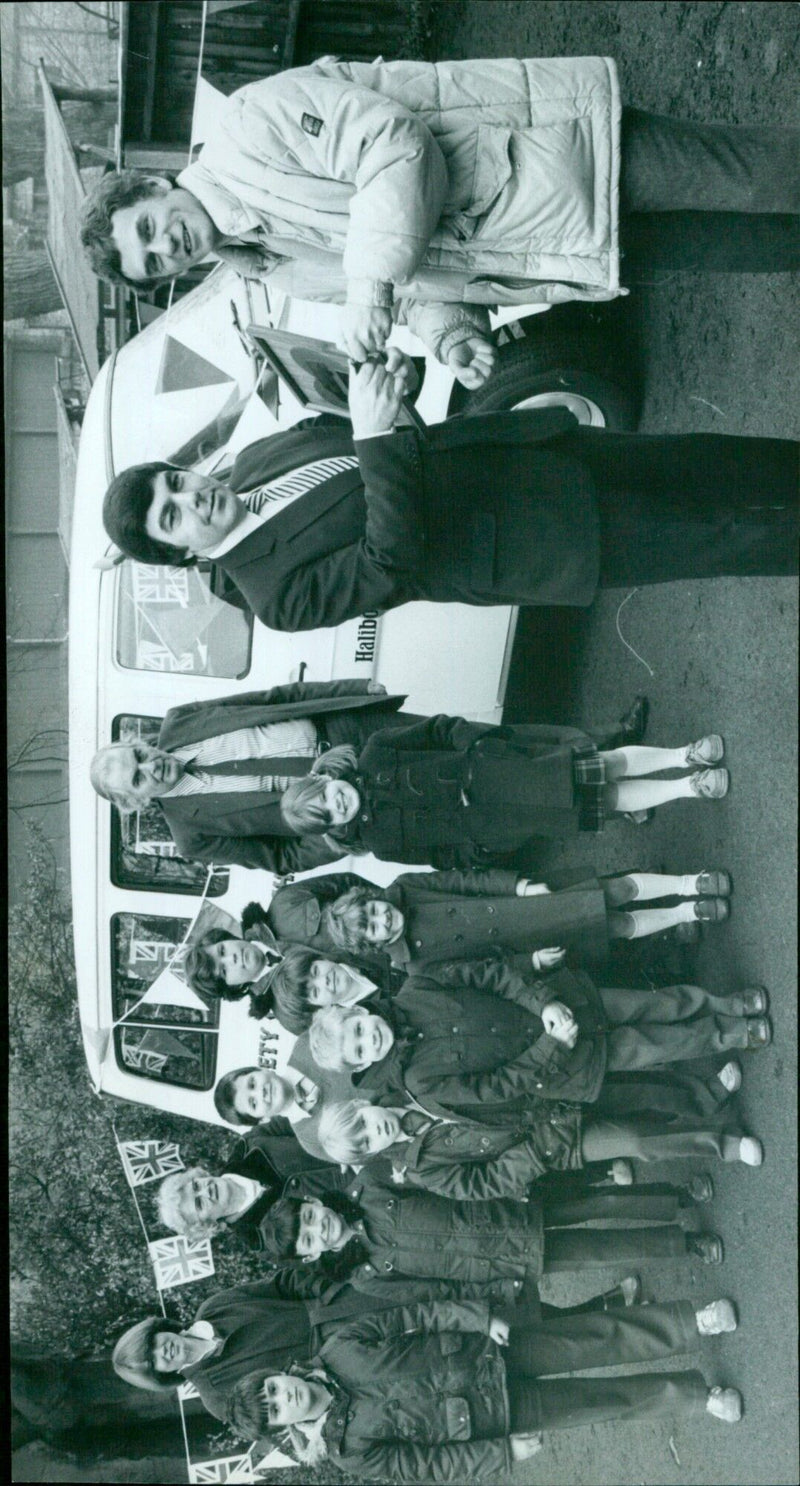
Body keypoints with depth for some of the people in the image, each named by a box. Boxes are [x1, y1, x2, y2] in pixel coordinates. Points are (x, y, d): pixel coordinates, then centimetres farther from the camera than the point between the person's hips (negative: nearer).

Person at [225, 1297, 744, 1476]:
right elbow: (427, 1463, -9)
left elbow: (413, 1315, -7)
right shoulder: (351, 1452, -11)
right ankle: (696, 1396, 18)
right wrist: (505, 1453, -12)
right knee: (606, 1401, -1)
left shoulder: (341, 1351, -10)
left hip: (488, 1348, 2)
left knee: (605, 1334, -5)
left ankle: (698, 1320, 11)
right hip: (497, 1416, -1)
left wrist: (479, 1318, -16)